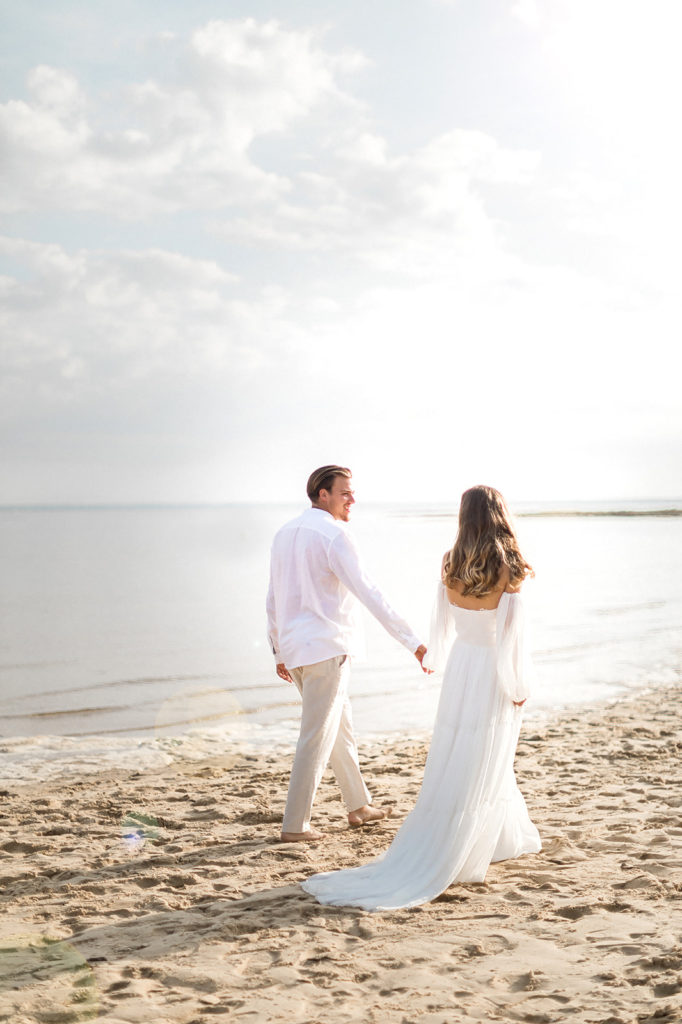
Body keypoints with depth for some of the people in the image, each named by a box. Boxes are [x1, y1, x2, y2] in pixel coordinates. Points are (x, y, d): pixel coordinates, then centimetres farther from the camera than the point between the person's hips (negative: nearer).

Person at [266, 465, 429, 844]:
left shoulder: (285, 534, 13)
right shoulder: (333, 535, -12)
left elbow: (272, 600, 17)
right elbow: (369, 593, -19)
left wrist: (279, 651, 24)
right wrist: (412, 642, -19)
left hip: (294, 648, 9)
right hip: (326, 648, -9)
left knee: (340, 727, 20)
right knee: (317, 738, -2)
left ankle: (359, 806, 30)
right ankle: (295, 825, 1)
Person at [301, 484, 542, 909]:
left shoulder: (451, 566, -3)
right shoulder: (508, 571, -17)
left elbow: (442, 627, 8)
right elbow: (511, 635, -16)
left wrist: (436, 658, 26)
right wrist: (519, 689, -6)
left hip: (460, 668, 5)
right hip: (494, 676, -5)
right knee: (480, 771, 3)